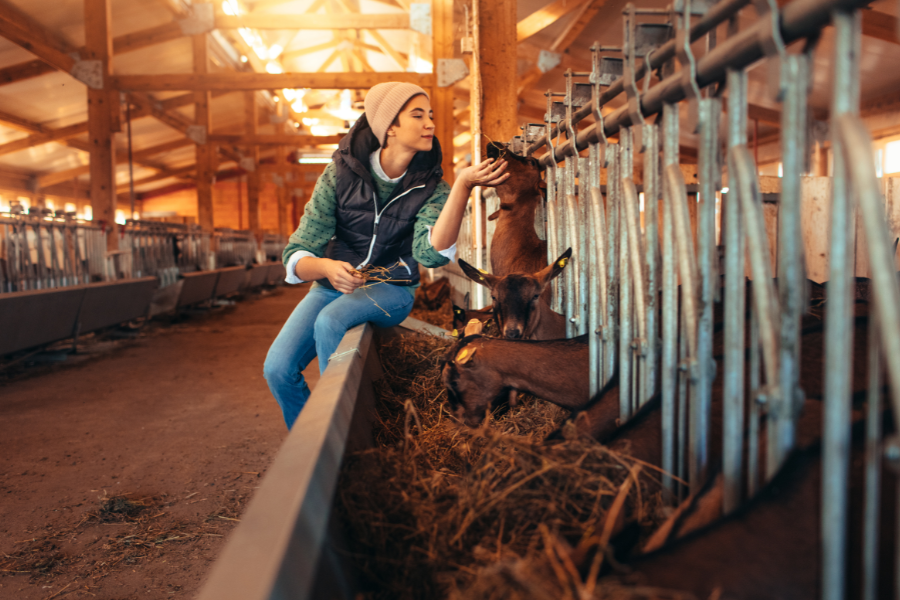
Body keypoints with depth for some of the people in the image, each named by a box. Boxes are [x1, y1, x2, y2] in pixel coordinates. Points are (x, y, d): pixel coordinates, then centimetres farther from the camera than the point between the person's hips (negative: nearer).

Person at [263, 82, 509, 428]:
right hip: (334, 284, 2)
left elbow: (430, 253, -29)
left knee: (330, 321, -34)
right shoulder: (341, 174, -8)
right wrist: (326, 268, -33)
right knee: (277, 368, -19)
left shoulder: (430, 187, -7)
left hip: (391, 288, -1)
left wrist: (463, 185, -37)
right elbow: (296, 256, -9)